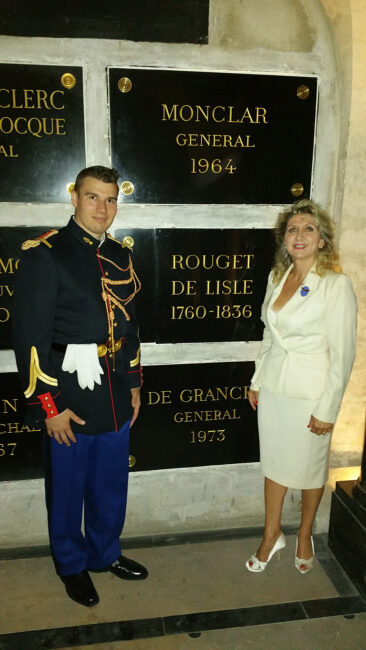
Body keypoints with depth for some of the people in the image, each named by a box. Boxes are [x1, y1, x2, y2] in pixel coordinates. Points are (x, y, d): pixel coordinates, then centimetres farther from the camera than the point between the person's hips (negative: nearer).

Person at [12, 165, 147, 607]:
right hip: (69, 395, -5)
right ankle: (73, 565, 39)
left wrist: (134, 383, 15)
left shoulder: (119, 255, 8)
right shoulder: (44, 254, -12)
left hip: (115, 394, 6)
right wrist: (48, 405, -14)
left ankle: (105, 552, 44)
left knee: (111, 485, 20)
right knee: (68, 488, 14)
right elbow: (30, 336, -14)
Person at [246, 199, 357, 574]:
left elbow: (342, 354, -14)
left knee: (309, 468, 13)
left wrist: (327, 409, -14)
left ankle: (304, 536, 38)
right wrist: (257, 380, 13)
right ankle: (272, 534, 36)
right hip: (273, 387, 5)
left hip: (310, 394, -5)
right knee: (273, 462, 16)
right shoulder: (276, 277, 4)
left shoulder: (336, 285, -14)